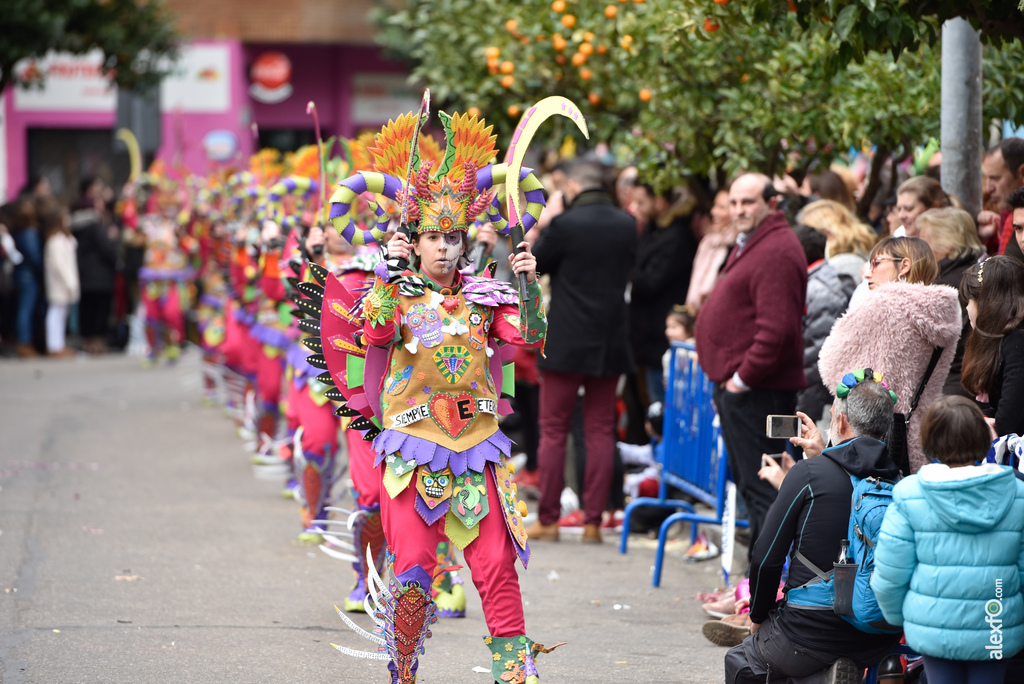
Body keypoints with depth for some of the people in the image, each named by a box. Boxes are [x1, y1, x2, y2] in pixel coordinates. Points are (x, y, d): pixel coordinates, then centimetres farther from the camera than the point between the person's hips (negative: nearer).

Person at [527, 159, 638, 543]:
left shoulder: (565, 225, -13)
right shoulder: (626, 225, 2)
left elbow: (532, 265, -2)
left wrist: (539, 228, 9)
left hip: (566, 343, -4)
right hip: (610, 344, 4)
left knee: (553, 431, 4)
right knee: (601, 432, 8)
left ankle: (548, 519, 5)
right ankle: (593, 520, 7)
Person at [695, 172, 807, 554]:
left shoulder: (777, 251, -17)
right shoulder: (750, 244, 18)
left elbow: (777, 327, -26)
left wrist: (744, 377, -20)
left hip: (756, 391, -11)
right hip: (736, 385, 11)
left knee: (759, 487, -9)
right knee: (749, 482, 15)